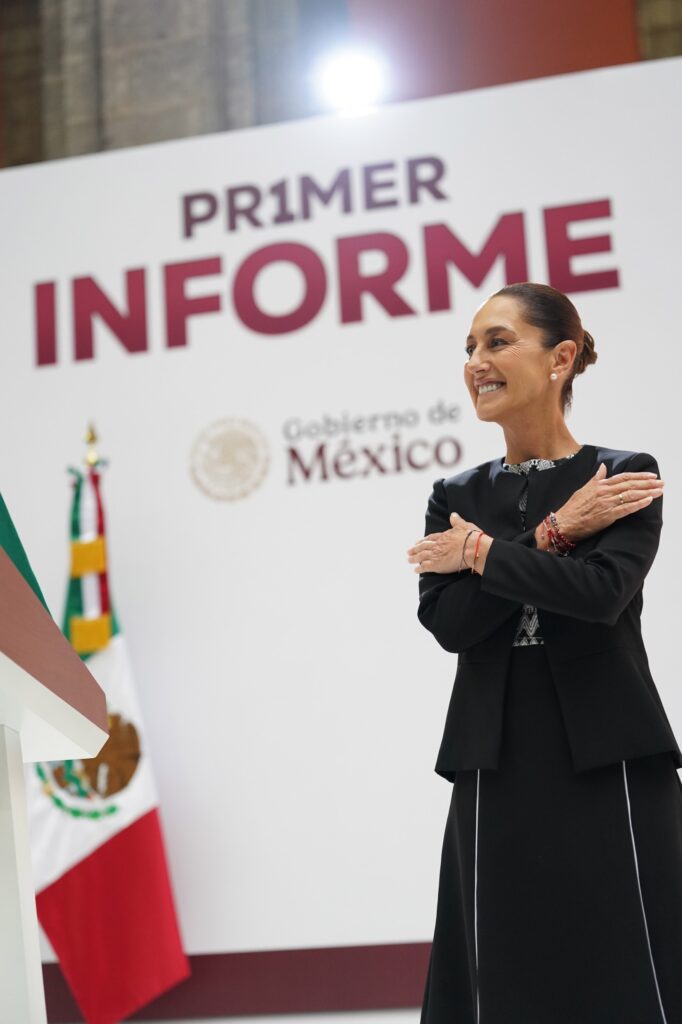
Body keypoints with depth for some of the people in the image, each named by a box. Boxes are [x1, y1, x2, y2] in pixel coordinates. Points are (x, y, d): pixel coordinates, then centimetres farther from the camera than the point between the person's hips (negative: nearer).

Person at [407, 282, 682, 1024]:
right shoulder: (456, 497, 9)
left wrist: (482, 554, -7)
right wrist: (552, 535, -10)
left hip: (611, 767, -3)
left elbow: (602, 593, -18)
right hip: (499, 773, 3)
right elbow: (448, 623, -6)